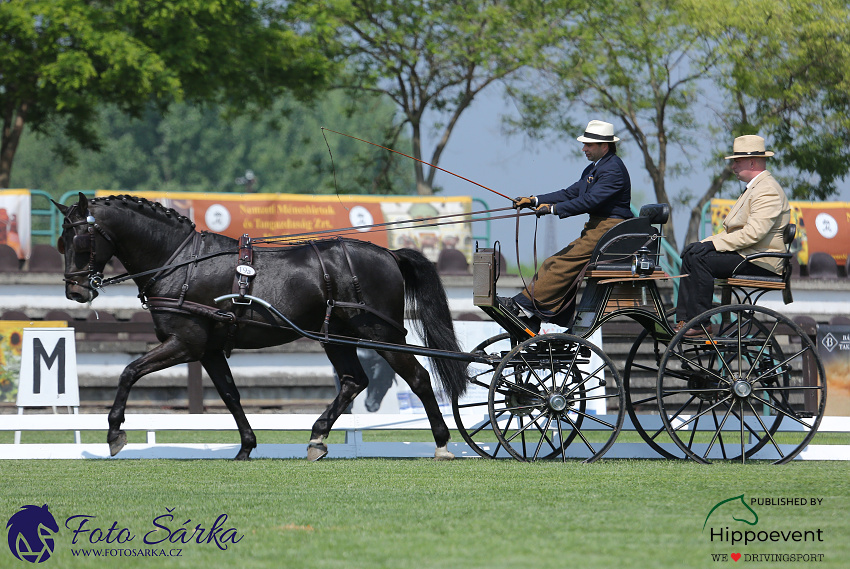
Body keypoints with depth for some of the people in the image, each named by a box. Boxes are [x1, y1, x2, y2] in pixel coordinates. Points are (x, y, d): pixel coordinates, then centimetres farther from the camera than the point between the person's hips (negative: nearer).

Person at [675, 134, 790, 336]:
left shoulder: (768, 191, -14)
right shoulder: (753, 188, 22)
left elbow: (753, 233, -25)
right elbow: (732, 229, 24)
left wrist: (714, 244, -22)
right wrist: (704, 243, 8)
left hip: (760, 263, -11)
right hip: (746, 255, 11)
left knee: (700, 258, -22)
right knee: (690, 254, 1)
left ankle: (700, 324, -18)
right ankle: (683, 320, -5)